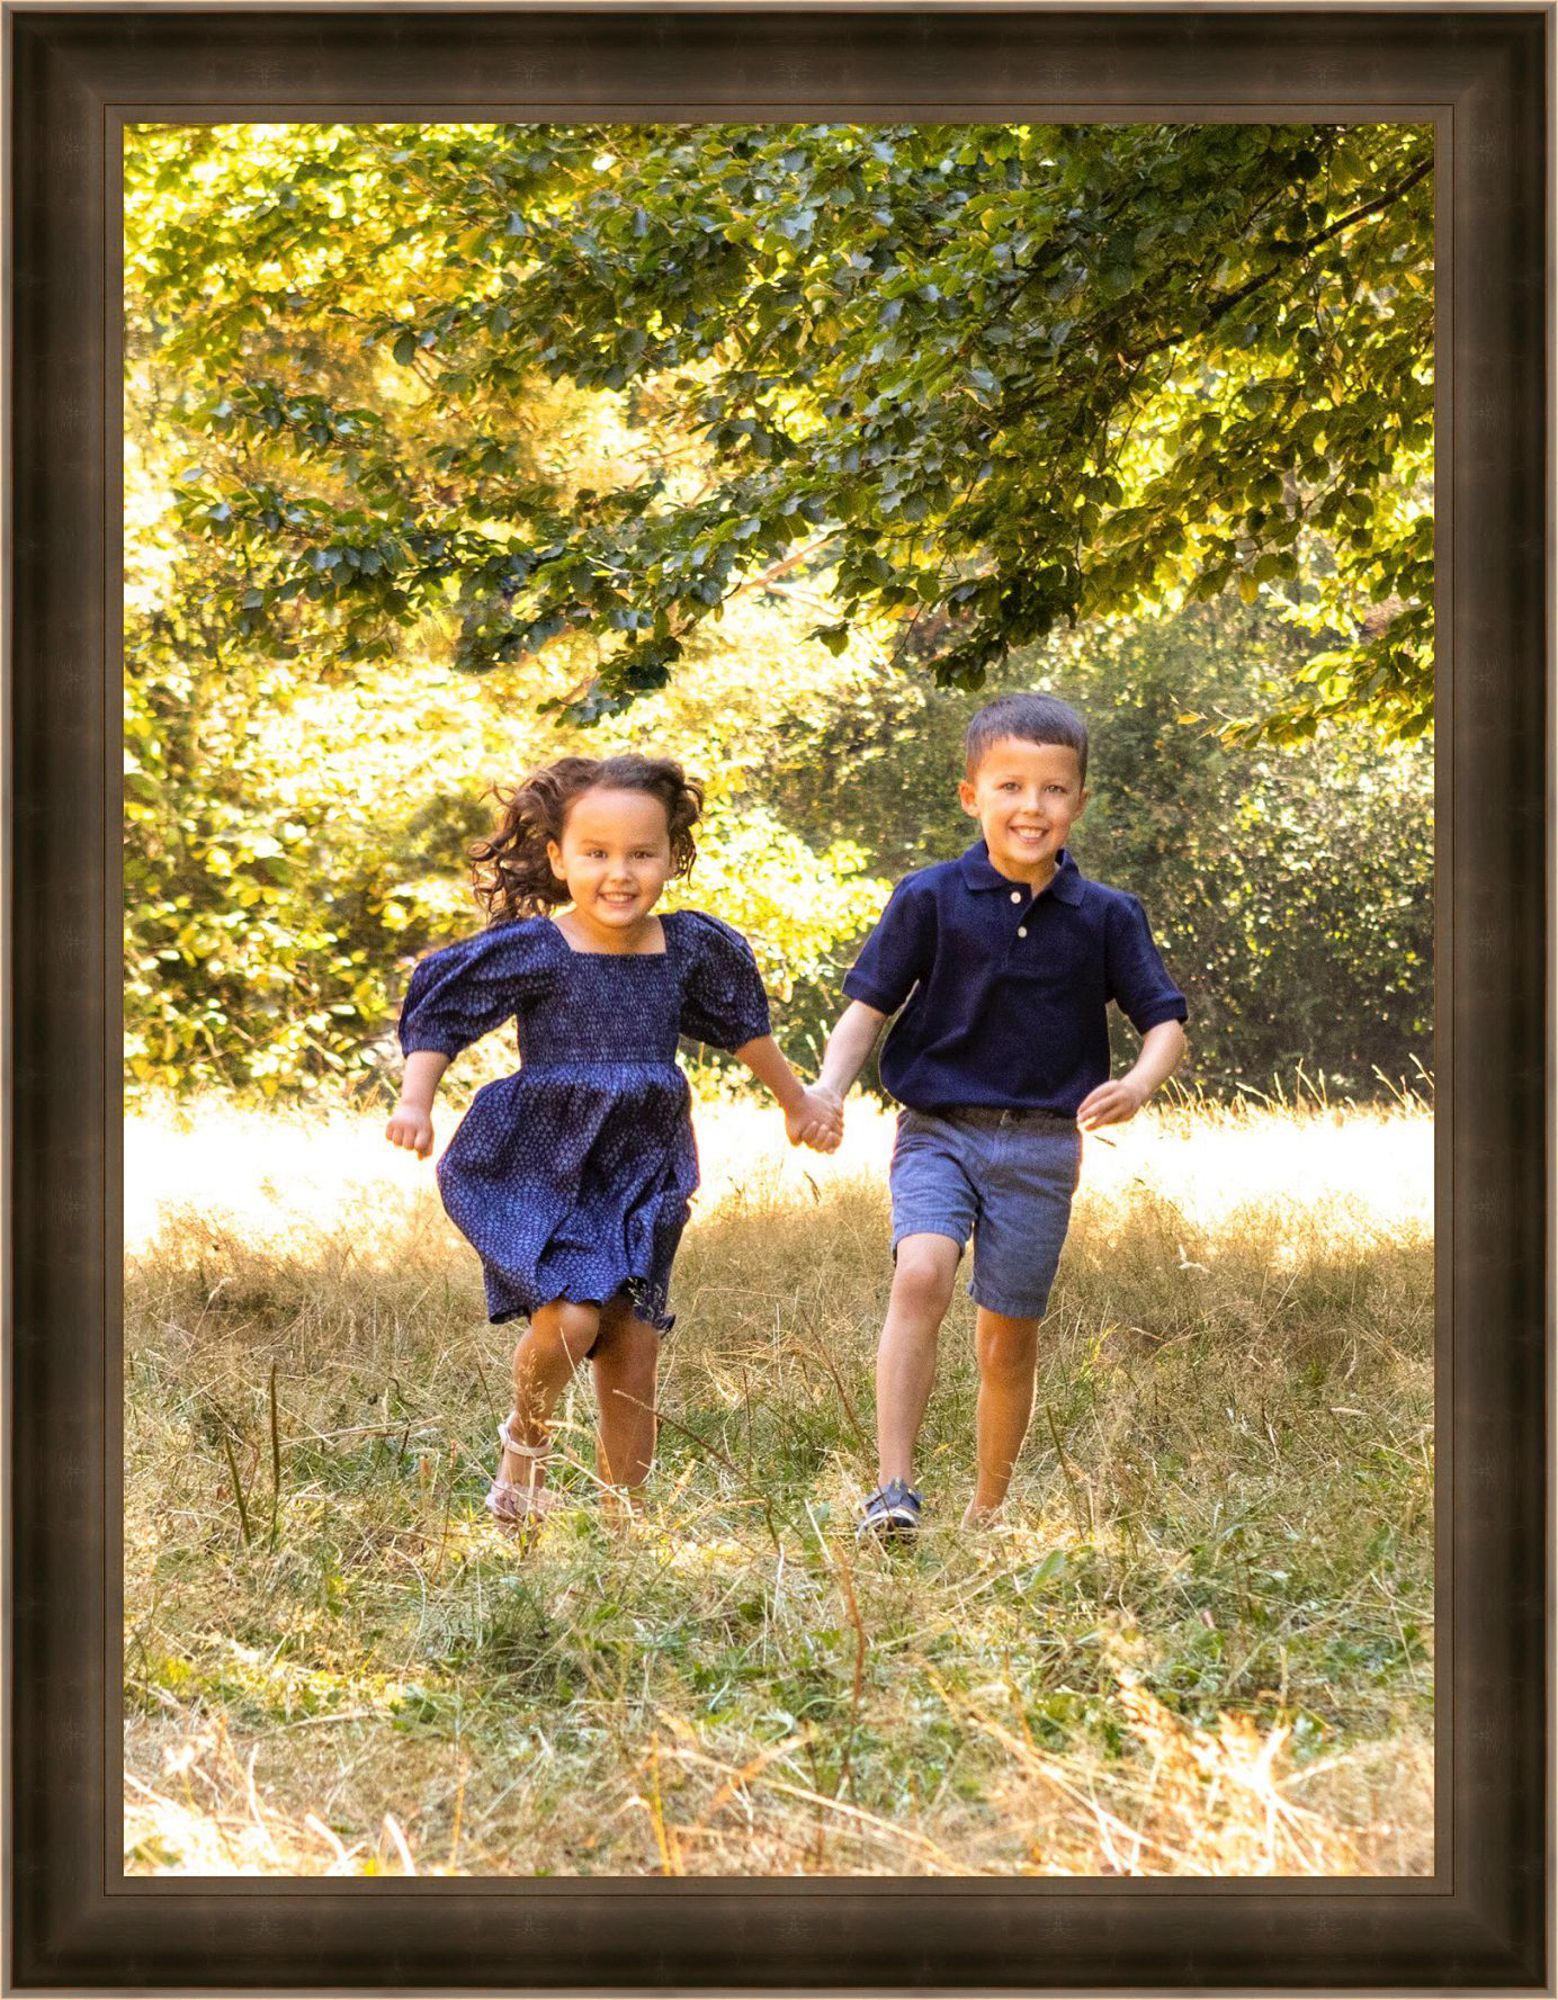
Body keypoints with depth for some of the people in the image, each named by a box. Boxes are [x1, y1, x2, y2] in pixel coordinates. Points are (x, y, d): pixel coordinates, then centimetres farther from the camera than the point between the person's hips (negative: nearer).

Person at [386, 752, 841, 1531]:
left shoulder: (690, 946, 2)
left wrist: (798, 1101, 32)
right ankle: (526, 1435, 9)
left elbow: (743, 1025, 21)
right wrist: (415, 1103, -16)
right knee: (570, 1318, -23)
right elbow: (440, 1011, -4)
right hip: (540, 1169, -4)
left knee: (633, 1351, 4)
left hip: (638, 1176, 4)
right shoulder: (533, 950, -12)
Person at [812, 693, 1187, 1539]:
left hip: (1042, 1147, 2)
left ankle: (986, 1515, 25)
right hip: (938, 1128, -2)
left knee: (1008, 1342, 6)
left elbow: (1165, 1021, 4)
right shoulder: (930, 898, -3)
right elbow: (867, 1006, 0)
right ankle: (891, 1489, -27)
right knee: (921, 1277, -26)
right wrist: (828, 1091, -17)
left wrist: (1139, 1084, -17)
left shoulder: (1106, 917, 1)